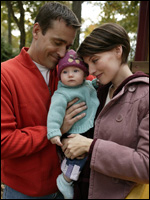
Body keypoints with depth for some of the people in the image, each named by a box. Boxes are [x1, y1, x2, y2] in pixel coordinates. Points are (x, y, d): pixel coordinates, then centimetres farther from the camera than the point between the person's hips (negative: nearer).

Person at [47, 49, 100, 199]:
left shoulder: (87, 85, 9)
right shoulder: (62, 94, -18)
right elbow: (55, 111, -29)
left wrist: (96, 82, 11)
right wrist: (53, 132, -39)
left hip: (90, 129, 9)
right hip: (76, 134, -9)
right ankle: (65, 180, 3)